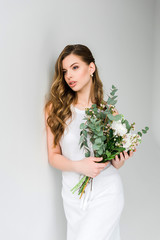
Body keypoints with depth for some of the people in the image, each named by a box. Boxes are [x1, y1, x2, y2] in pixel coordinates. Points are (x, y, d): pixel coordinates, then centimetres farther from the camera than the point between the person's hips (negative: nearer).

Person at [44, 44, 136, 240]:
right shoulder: (55, 108, -3)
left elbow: (114, 160, 8)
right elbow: (53, 156, -3)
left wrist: (118, 161, -14)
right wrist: (78, 166, -21)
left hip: (106, 193, -1)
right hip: (73, 194, 2)